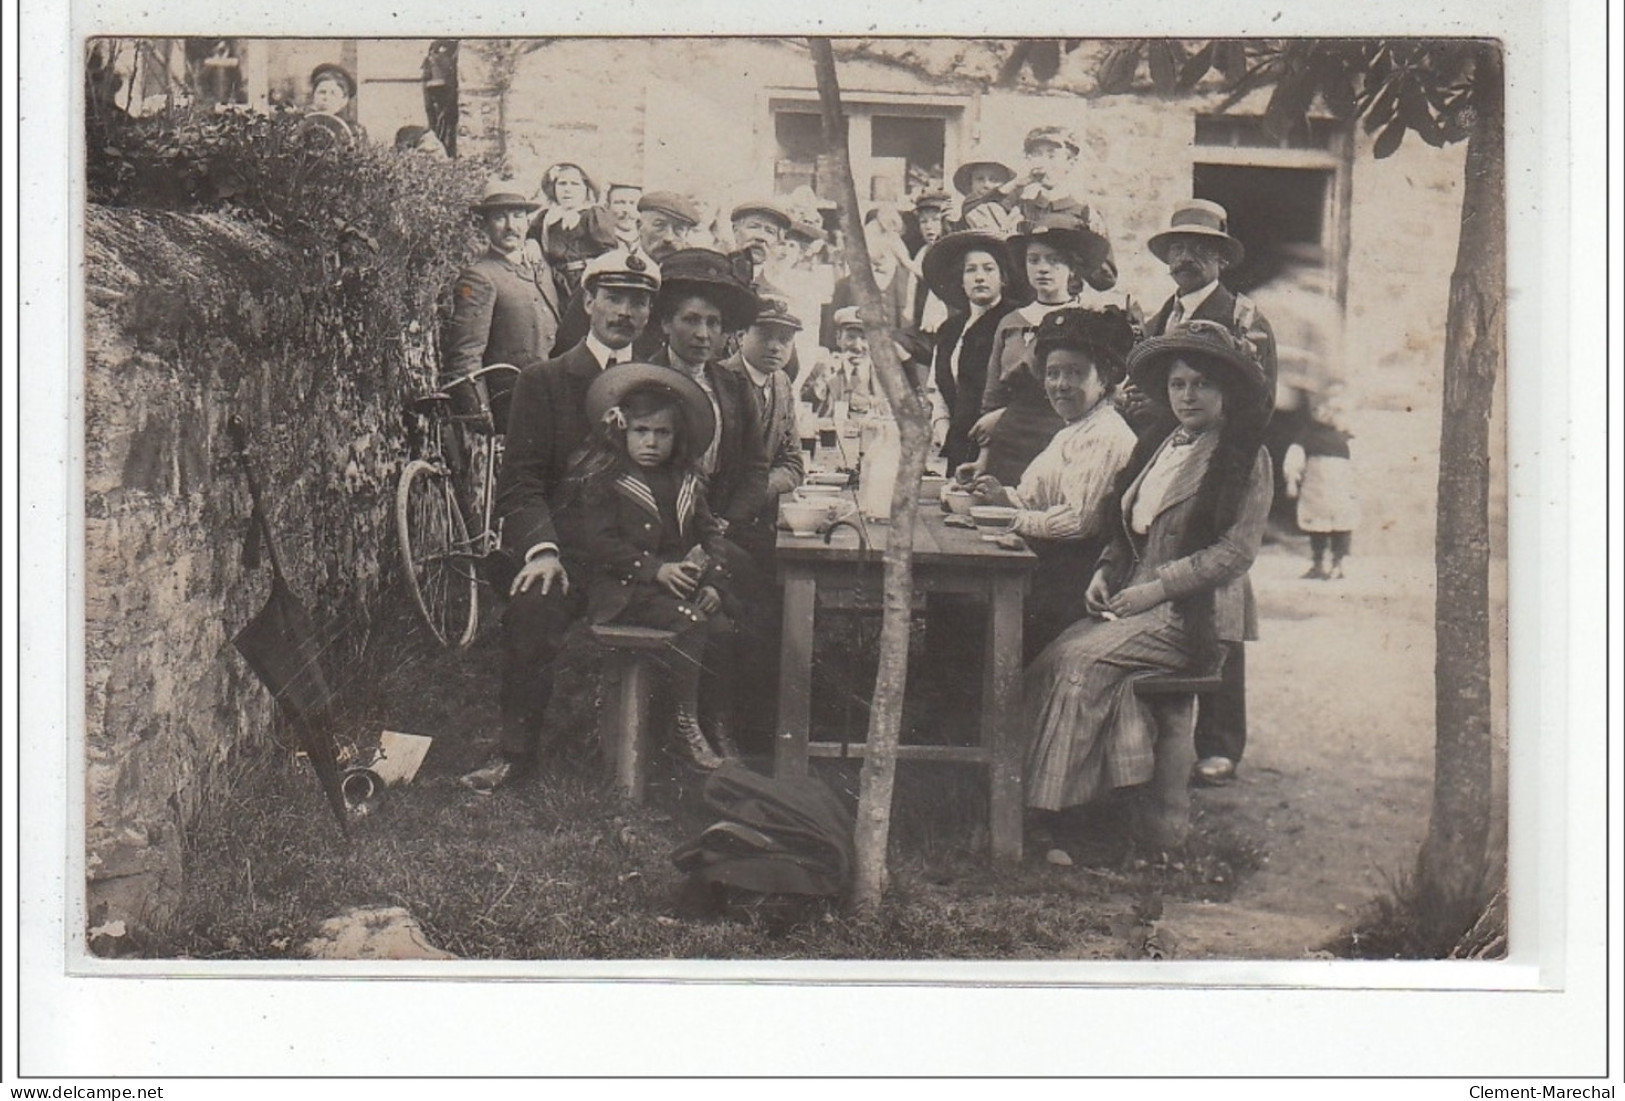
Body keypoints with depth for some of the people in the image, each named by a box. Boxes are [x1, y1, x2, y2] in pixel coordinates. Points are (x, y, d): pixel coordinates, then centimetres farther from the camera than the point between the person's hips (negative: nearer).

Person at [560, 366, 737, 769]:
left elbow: (710, 533, 18)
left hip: (681, 582, 6)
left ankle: (720, 725, -6)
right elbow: (599, 543, -10)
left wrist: (713, 582, 0)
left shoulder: (686, 481, 16)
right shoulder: (602, 481, -2)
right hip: (625, 589, -6)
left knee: (724, 628, -19)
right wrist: (655, 569, -18)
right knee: (688, 624, -29)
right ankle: (686, 725, -17)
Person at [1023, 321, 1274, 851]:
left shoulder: (1245, 458, -3)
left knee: (1081, 659, -26)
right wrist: (1105, 573, 6)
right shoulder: (1161, 448, 20)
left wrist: (1157, 587, -16)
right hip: (1136, 603, 7)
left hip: (1196, 611, -7)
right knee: (1057, 655, -19)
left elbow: (1236, 552, -10)